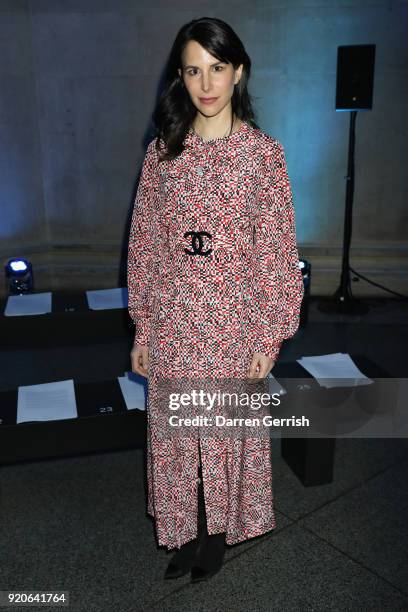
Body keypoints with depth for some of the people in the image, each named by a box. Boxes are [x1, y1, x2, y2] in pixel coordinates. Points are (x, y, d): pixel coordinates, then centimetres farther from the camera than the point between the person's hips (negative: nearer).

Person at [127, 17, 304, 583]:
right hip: (172, 321, 2)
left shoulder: (264, 152, -4)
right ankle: (185, 530, 38)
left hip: (235, 321, -2)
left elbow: (278, 250, -4)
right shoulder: (162, 152, 2)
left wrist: (271, 336, -6)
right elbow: (145, 243, 4)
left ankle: (218, 531, 38)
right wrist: (141, 328, 4)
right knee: (174, 428, 14)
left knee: (230, 427, 13)